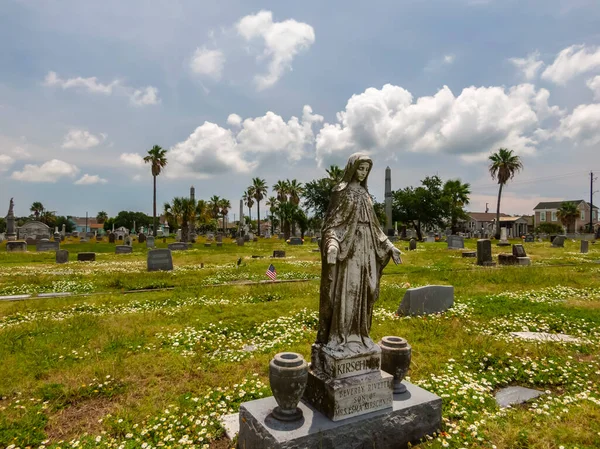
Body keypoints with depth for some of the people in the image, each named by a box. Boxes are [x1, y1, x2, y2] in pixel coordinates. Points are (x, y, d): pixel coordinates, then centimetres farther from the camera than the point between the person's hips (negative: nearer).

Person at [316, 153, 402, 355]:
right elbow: (332, 221, -13)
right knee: (345, 292, -5)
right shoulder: (341, 191, -6)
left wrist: (388, 245, 15)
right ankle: (339, 337, 6)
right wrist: (332, 244, -32)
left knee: (361, 293, 11)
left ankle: (357, 334, 22)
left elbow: (373, 224, 18)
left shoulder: (364, 193, 15)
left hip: (365, 249, 7)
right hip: (347, 248, -7)